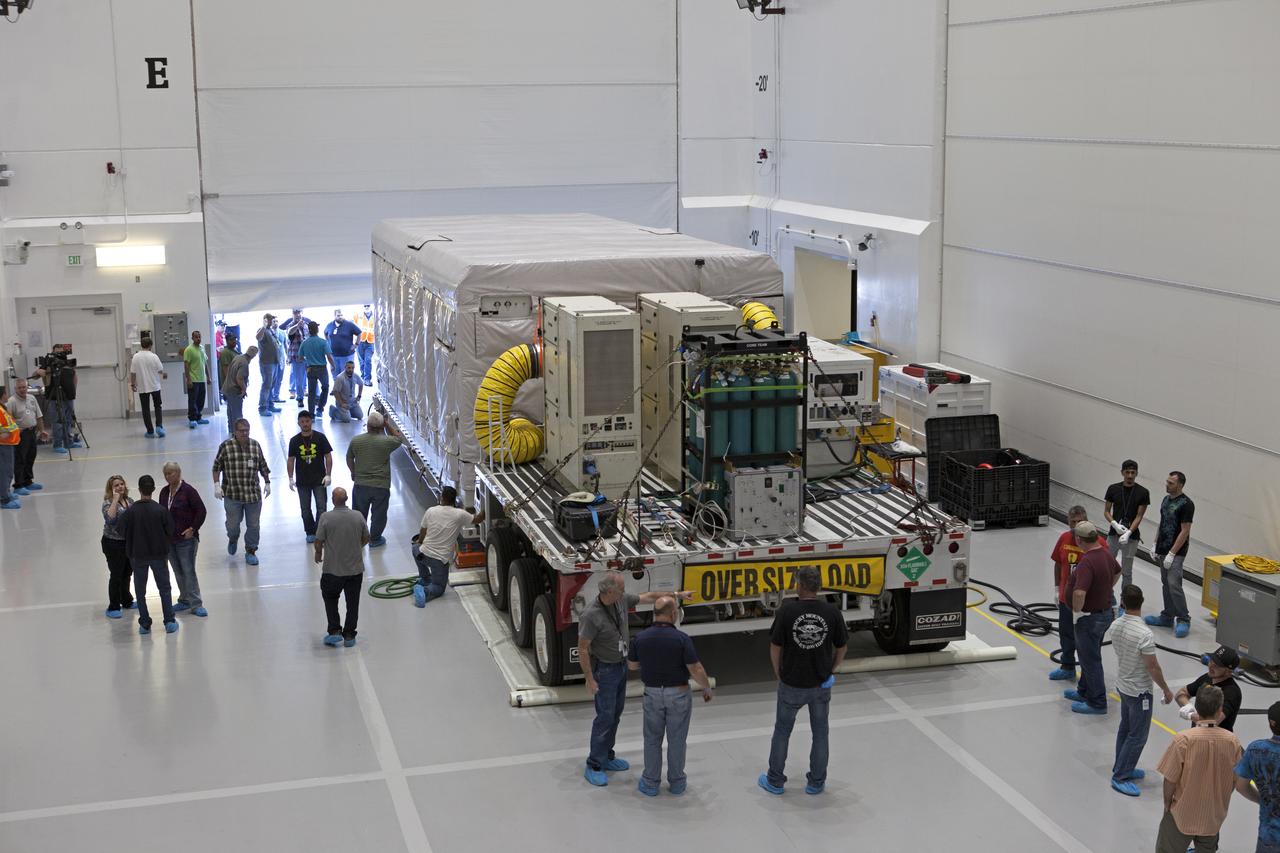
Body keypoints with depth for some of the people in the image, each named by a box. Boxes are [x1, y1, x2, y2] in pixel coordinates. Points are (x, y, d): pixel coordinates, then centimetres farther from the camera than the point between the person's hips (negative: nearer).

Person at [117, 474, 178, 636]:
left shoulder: (130, 511, -14)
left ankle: (145, 624, 15)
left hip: (138, 556, 0)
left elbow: (124, 531, -5)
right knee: (164, 588, 13)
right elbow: (170, 532, -7)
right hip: (159, 554, 0)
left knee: (140, 591, 13)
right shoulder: (160, 510, -14)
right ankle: (170, 622, 12)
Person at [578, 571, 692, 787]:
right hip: (604, 670, -8)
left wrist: (677, 595, 12)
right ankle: (593, 765, 5)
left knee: (615, 714, 16)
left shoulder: (621, 600, -7)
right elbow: (583, 649, -22)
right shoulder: (591, 615, -29)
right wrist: (590, 680, -19)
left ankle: (606, 756, 30)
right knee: (605, 717, -4)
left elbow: (648, 597, 9)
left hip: (621, 666, 8)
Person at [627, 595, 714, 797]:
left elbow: (631, 666, 5)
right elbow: (696, 670, -18)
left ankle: (650, 783, 20)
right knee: (676, 739, 12)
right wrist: (707, 688, 0)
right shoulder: (681, 638, -20)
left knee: (652, 739, 15)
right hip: (678, 694, -2)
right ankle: (676, 782, 24)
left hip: (652, 694, 2)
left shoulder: (640, 638, -10)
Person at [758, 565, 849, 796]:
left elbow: (775, 647, -10)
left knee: (782, 731, 16)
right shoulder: (831, 611, -11)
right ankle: (816, 783, 23)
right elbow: (841, 647, 0)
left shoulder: (787, 610, -17)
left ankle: (775, 781, 26)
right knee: (820, 733, 16)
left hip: (791, 684, -1)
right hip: (821, 684, 1)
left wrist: (778, 673, 6)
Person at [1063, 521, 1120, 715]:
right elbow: (1117, 571, 25)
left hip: (1090, 617, -10)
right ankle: (1084, 692, 39)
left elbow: (1079, 592, -41)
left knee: (1090, 659, 3)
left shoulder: (1087, 562, -30)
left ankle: (1097, 703, 13)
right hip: (1105, 611, 10)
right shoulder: (1105, 554, 2)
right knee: (1088, 655, 24)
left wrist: (1077, 612, -23)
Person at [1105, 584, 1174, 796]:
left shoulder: (1116, 625, -7)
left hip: (1123, 685, 8)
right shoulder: (1144, 634, -30)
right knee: (1138, 736, 3)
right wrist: (1166, 690, -9)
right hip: (1139, 691, -8)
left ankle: (1122, 768, 33)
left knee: (1126, 728, 22)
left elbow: (1106, 640, 16)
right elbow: (1153, 668, -23)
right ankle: (1120, 777, 7)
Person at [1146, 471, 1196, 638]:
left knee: (1174, 584, -14)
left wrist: (1172, 553, -19)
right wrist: (1155, 545, 14)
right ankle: (1167, 617, 21)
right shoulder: (1166, 499, 11)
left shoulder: (1186, 504, -15)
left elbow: (1185, 531, -17)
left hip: (1176, 552, -9)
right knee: (1166, 584, 13)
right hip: (1163, 550, 9)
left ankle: (1184, 620, -5)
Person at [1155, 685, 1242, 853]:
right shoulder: (1232, 741, -14)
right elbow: (1234, 780, -2)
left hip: (1183, 813, -3)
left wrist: (1167, 803, 1)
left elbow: (1170, 780, -17)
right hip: (1214, 814, 3)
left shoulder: (1183, 739, -24)